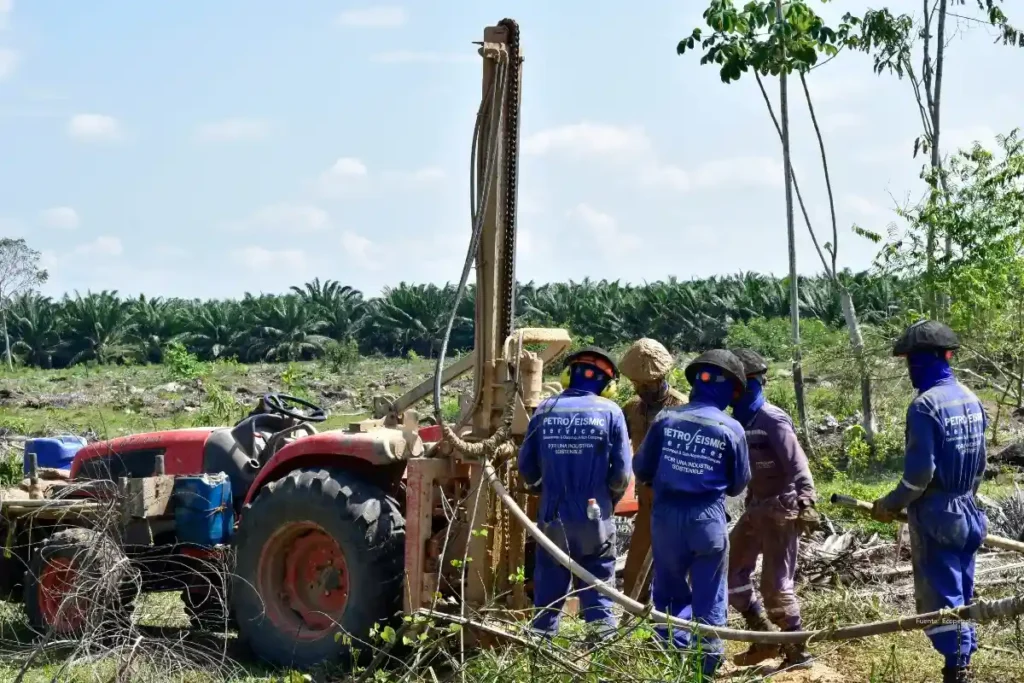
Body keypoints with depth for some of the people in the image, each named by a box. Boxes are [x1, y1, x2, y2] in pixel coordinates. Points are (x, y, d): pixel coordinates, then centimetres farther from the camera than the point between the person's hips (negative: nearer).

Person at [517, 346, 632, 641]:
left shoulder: (545, 410, 1)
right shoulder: (610, 411, -4)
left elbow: (526, 466, 4)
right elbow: (622, 471, -6)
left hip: (553, 514, 2)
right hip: (594, 515, -2)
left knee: (549, 582, 13)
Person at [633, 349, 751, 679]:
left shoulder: (666, 418, -3)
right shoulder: (731, 429, -6)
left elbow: (641, 469, 5)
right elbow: (738, 484, 6)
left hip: (666, 516, 2)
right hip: (708, 518, -2)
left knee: (670, 591, 17)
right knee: (709, 597, 9)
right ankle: (706, 663, 11)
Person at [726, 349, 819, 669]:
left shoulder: (772, 419, -17)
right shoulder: (739, 421, 8)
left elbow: (798, 466, -20)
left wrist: (806, 505, -26)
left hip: (781, 509, -9)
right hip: (756, 507, 9)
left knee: (775, 583, -5)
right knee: (731, 570, 12)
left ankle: (797, 651, 8)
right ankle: (764, 638, 23)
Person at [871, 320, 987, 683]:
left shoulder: (925, 405, -19)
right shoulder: (971, 399, 5)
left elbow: (920, 471, -21)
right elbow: (979, 463, 13)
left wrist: (891, 505, -8)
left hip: (935, 515, -8)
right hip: (967, 512, 8)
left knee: (938, 596, -1)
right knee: (961, 595, 16)